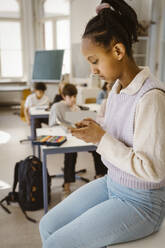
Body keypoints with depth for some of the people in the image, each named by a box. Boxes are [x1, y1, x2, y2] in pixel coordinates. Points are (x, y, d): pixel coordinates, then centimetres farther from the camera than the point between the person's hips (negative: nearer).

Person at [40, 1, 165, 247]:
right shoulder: (117, 88, 1)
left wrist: (101, 139, -21)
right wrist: (94, 130, -7)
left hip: (140, 202, -7)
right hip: (111, 183, 7)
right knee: (47, 225, 5)